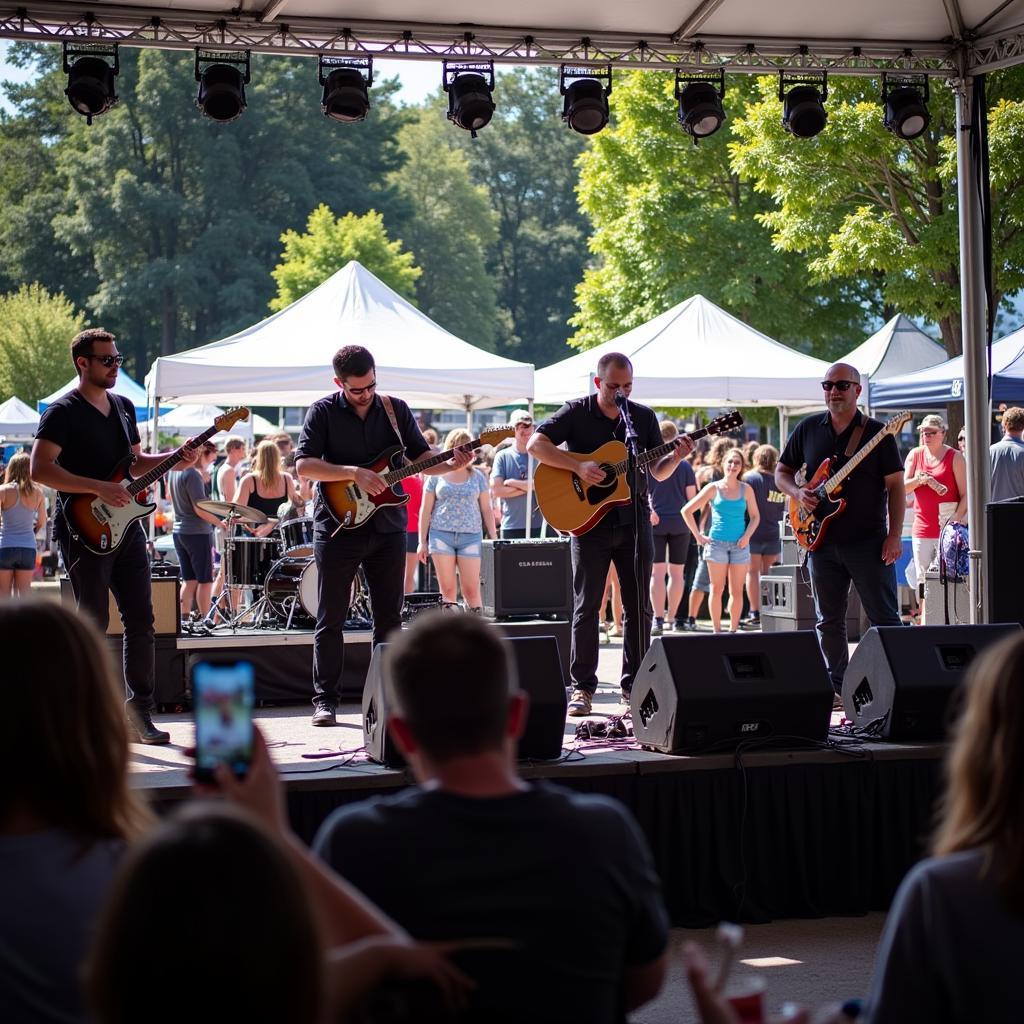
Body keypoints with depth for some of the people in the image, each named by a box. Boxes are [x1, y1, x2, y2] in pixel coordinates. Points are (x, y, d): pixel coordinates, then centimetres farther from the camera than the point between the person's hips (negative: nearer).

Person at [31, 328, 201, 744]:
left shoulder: (124, 407, 15)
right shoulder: (63, 412, -8)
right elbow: (39, 469, -17)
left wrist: (175, 460, 5)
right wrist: (98, 488, -23)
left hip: (126, 525, 7)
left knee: (141, 619, 4)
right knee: (93, 623, -6)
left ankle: (140, 712, 11)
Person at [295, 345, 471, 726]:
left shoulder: (395, 410, 5)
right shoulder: (323, 412, -4)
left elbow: (422, 458, 8)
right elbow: (304, 465, -13)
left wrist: (450, 464, -12)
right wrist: (355, 474, -22)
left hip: (386, 527, 3)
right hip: (338, 525, -3)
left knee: (389, 618, 6)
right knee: (330, 619, 1)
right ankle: (325, 699, 6)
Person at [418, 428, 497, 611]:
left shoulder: (477, 477, 11)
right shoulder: (437, 476, 8)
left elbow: (487, 510, 12)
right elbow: (426, 510, 9)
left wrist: (493, 539, 5)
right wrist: (422, 541, 4)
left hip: (471, 535, 0)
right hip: (441, 534, 0)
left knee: (471, 589, -6)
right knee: (447, 589, -2)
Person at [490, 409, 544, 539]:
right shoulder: (503, 456, 6)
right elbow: (496, 489, -5)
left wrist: (513, 483, -7)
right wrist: (527, 487, -7)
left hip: (538, 526, 0)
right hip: (511, 526, 0)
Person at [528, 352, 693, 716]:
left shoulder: (644, 417, 8)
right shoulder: (577, 412, -3)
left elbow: (657, 472, 11)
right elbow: (535, 445, -12)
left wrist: (675, 457, -10)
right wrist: (579, 467, -20)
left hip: (634, 519, 3)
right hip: (589, 519, -3)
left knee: (639, 606, 4)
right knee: (586, 606, -1)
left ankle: (633, 683, 12)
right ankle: (582, 687, 5)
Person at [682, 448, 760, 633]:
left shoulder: (746, 490, 6)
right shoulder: (713, 488, 0)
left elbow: (755, 516, 14)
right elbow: (687, 510, 2)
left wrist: (747, 535, -3)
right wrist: (698, 536, -2)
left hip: (739, 544, 2)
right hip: (717, 543, -2)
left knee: (737, 591, 1)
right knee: (717, 589, -1)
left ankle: (733, 630, 8)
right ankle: (717, 630, 4)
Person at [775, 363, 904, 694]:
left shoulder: (877, 432, -2)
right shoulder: (808, 429, 8)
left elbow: (895, 485, -3)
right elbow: (782, 473, 15)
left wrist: (894, 535, -11)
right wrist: (798, 493, -7)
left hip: (869, 543, -4)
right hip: (822, 542, 4)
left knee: (885, 618, -5)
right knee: (829, 621, 9)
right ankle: (839, 688, 19)